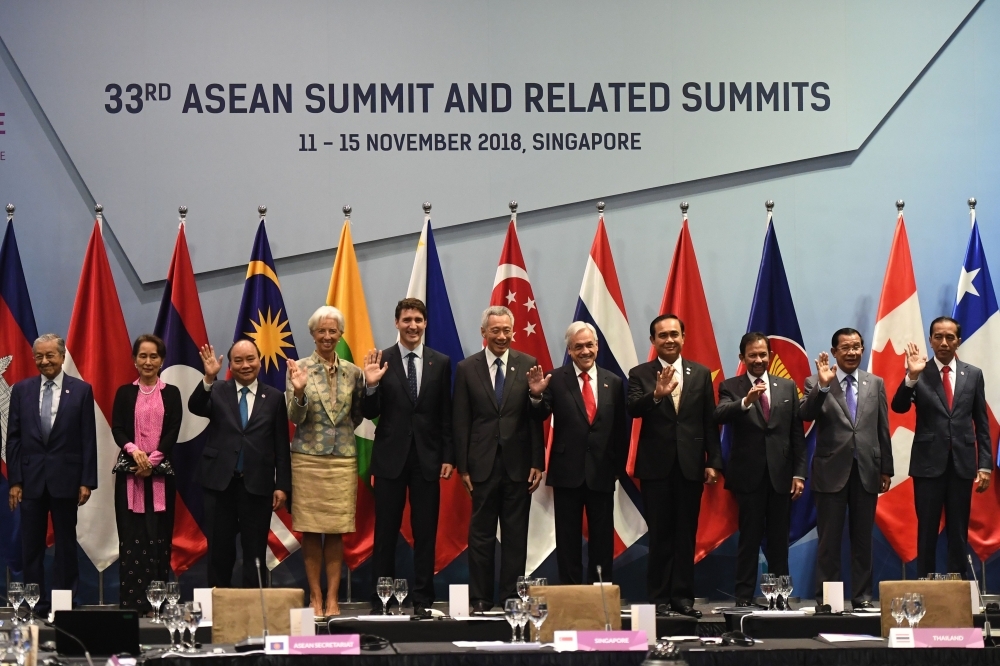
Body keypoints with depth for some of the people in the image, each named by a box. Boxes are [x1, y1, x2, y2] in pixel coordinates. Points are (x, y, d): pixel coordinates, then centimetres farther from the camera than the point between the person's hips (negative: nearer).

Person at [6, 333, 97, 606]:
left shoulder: (81, 390, 0)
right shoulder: (21, 390, 5)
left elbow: (88, 439, -1)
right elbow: (13, 438, 5)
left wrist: (87, 481, -6)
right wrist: (14, 481, -1)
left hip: (65, 478, -2)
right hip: (31, 478, 2)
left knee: (66, 543, 6)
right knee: (31, 545, 4)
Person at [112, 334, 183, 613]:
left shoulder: (171, 393, 9)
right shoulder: (125, 393, 10)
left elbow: (173, 433, 0)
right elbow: (117, 429, 0)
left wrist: (152, 460, -13)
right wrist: (133, 449, -19)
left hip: (161, 472, 0)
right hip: (129, 471, 0)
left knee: (159, 535, -2)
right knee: (131, 534, -3)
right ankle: (131, 600, -1)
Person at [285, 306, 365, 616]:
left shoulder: (353, 371, 7)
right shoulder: (299, 368, -1)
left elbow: (358, 415, 12)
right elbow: (295, 417, -5)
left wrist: (371, 385, -3)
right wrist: (298, 391, -24)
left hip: (343, 460, 2)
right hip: (307, 459, -2)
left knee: (337, 531, 3)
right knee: (310, 530, 0)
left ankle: (333, 598, 8)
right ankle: (315, 597, 8)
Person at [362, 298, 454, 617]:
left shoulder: (441, 363, 5)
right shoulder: (381, 361, 0)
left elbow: (446, 415, 6)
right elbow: (371, 414, -1)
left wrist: (448, 456, 0)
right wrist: (371, 386, -19)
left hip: (427, 457, 1)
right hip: (390, 456, -1)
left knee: (425, 531, 4)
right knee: (385, 531, 4)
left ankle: (422, 600, 11)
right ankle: (380, 599, 11)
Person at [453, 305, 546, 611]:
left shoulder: (528, 365, 2)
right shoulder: (466, 368, 2)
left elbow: (537, 419, 1)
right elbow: (460, 422, 2)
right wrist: (463, 467, -1)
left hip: (518, 464, 0)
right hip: (483, 464, 0)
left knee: (516, 535, 6)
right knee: (481, 535, 5)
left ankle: (511, 597, 13)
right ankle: (480, 599, 12)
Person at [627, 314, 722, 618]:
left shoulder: (701, 374, 7)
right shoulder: (640, 374, 1)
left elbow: (710, 422, 6)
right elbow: (633, 410, -15)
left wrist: (713, 462, 1)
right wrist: (656, 394, -34)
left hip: (691, 465, 2)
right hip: (656, 465, -2)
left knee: (686, 534, 6)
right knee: (660, 535, 3)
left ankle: (683, 596, 12)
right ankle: (659, 597, 9)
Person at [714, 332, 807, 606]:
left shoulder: (788, 386, 10)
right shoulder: (731, 387, 2)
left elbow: (797, 433, 8)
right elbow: (720, 416, -18)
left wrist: (799, 473, 2)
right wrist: (746, 401, -36)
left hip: (781, 474, 3)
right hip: (748, 475, -2)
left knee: (779, 539, 8)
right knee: (749, 538, -1)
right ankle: (744, 597, 4)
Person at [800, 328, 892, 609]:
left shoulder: (875, 383, 9)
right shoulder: (816, 383, 0)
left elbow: (882, 428, 9)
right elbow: (805, 414, -16)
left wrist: (886, 469, 8)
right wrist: (823, 386, -29)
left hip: (866, 470, 3)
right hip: (831, 470, -3)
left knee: (863, 538, 8)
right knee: (829, 540, 2)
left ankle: (862, 596, 15)